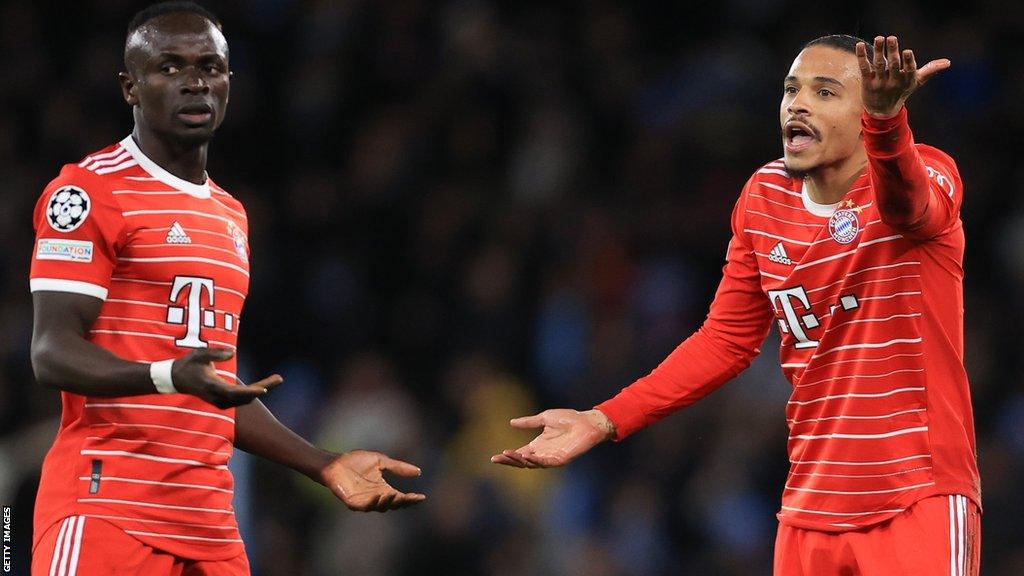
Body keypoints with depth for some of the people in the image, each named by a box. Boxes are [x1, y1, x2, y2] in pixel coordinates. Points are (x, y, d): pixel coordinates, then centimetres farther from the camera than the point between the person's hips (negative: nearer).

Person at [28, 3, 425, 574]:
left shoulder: (229, 216, 21)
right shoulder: (90, 191, -5)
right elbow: (53, 354, -14)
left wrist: (325, 465, 19)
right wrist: (170, 376, -30)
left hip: (210, 525, 7)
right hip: (107, 510, -7)